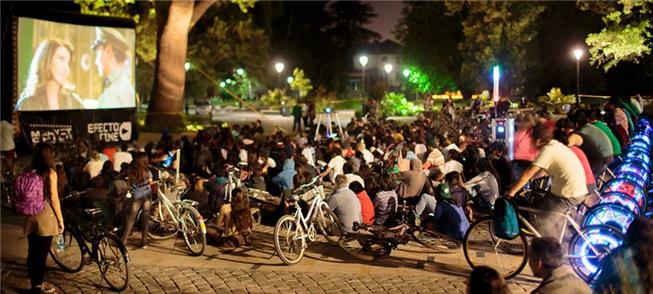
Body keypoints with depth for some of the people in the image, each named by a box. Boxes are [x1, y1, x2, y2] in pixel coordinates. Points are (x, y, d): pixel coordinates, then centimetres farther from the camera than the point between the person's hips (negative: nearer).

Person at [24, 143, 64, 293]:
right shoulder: (50, 173, -12)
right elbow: (54, 198, -12)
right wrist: (60, 219, -4)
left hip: (31, 217, 5)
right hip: (45, 216, -5)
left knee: (32, 252, 12)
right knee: (42, 253, 4)